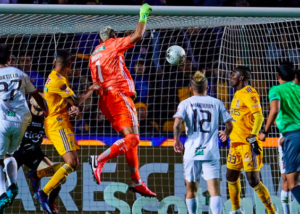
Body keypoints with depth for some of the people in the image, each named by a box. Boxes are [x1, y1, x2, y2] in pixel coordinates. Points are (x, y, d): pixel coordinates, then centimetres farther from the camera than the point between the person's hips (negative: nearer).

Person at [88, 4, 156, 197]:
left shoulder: (94, 55, 22)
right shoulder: (113, 45, 2)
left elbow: (96, 84, 19)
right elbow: (138, 36, -5)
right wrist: (143, 16, 7)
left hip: (106, 98, 9)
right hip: (119, 95, -9)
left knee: (131, 139, 10)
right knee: (132, 138, -17)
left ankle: (136, 181, 8)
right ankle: (100, 160, -32)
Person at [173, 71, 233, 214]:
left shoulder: (186, 103, 3)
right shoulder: (216, 103, 6)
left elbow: (177, 123, -12)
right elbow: (229, 125, 7)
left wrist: (176, 139, 5)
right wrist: (225, 134, 29)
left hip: (191, 152, 0)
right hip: (211, 153, 0)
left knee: (191, 190, 16)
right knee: (215, 191, -8)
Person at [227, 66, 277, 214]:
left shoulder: (249, 94, -13)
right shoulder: (238, 94, 16)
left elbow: (259, 117, -21)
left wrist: (252, 138, -27)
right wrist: (229, 134, 27)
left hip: (248, 144, -9)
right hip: (236, 143, 9)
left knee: (253, 180, -9)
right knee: (231, 177, 13)